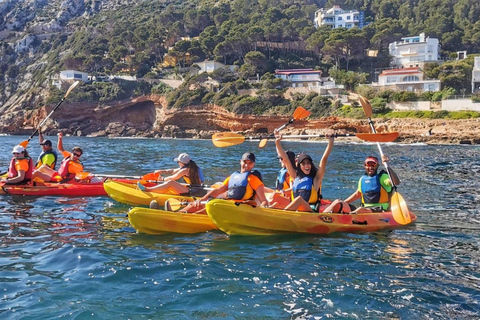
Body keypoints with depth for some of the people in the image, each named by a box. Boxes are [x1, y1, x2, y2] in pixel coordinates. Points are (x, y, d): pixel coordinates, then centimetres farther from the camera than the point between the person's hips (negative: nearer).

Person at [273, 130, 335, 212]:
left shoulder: (315, 178, 6)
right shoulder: (295, 177, 15)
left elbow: (324, 159, -3)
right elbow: (285, 159, 12)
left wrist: (331, 141, -10)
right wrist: (277, 142, 6)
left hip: (312, 212, -4)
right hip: (295, 211, 4)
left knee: (299, 199, -32)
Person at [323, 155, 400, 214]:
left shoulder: (382, 177, -1)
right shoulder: (363, 179, 15)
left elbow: (396, 182, -19)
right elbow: (358, 194, 28)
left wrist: (387, 165, -23)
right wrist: (343, 203, 20)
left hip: (379, 211, -5)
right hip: (365, 208, 6)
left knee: (361, 210, -40)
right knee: (337, 203, -12)